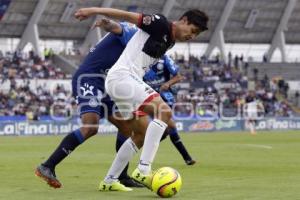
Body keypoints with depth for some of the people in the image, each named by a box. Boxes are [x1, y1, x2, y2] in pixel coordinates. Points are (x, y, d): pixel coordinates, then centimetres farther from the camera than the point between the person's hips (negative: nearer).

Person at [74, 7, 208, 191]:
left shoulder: (169, 42, 18)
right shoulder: (161, 24, -10)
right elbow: (129, 16, -14)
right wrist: (94, 11, -18)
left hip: (129, 81, 10)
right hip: (122, 77, -10)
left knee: (141, 134, 14)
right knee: (164, 111, -24)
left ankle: (109, 181, 20)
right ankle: (143, 170, -29)